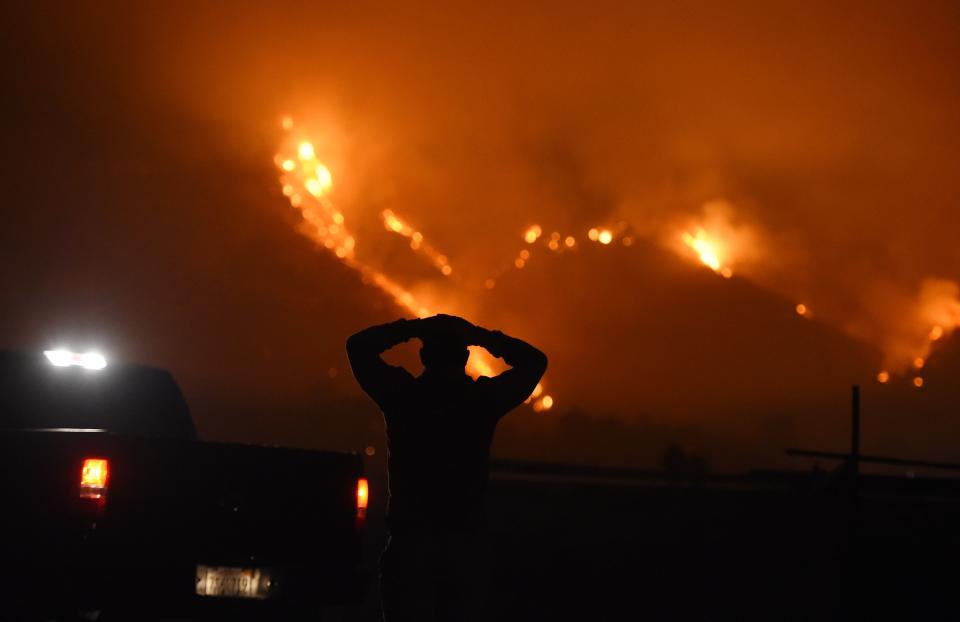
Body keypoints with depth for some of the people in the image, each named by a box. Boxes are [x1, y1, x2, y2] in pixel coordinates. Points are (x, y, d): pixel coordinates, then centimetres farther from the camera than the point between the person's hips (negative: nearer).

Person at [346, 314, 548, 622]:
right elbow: (535, 361, 15)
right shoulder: (484, 399, -2)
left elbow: (357, 345, 11)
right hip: (467, 546, 1)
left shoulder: (401, 395, -4)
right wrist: (482, 336, 12)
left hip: (410, 542, -1)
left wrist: (411, 328, 10)